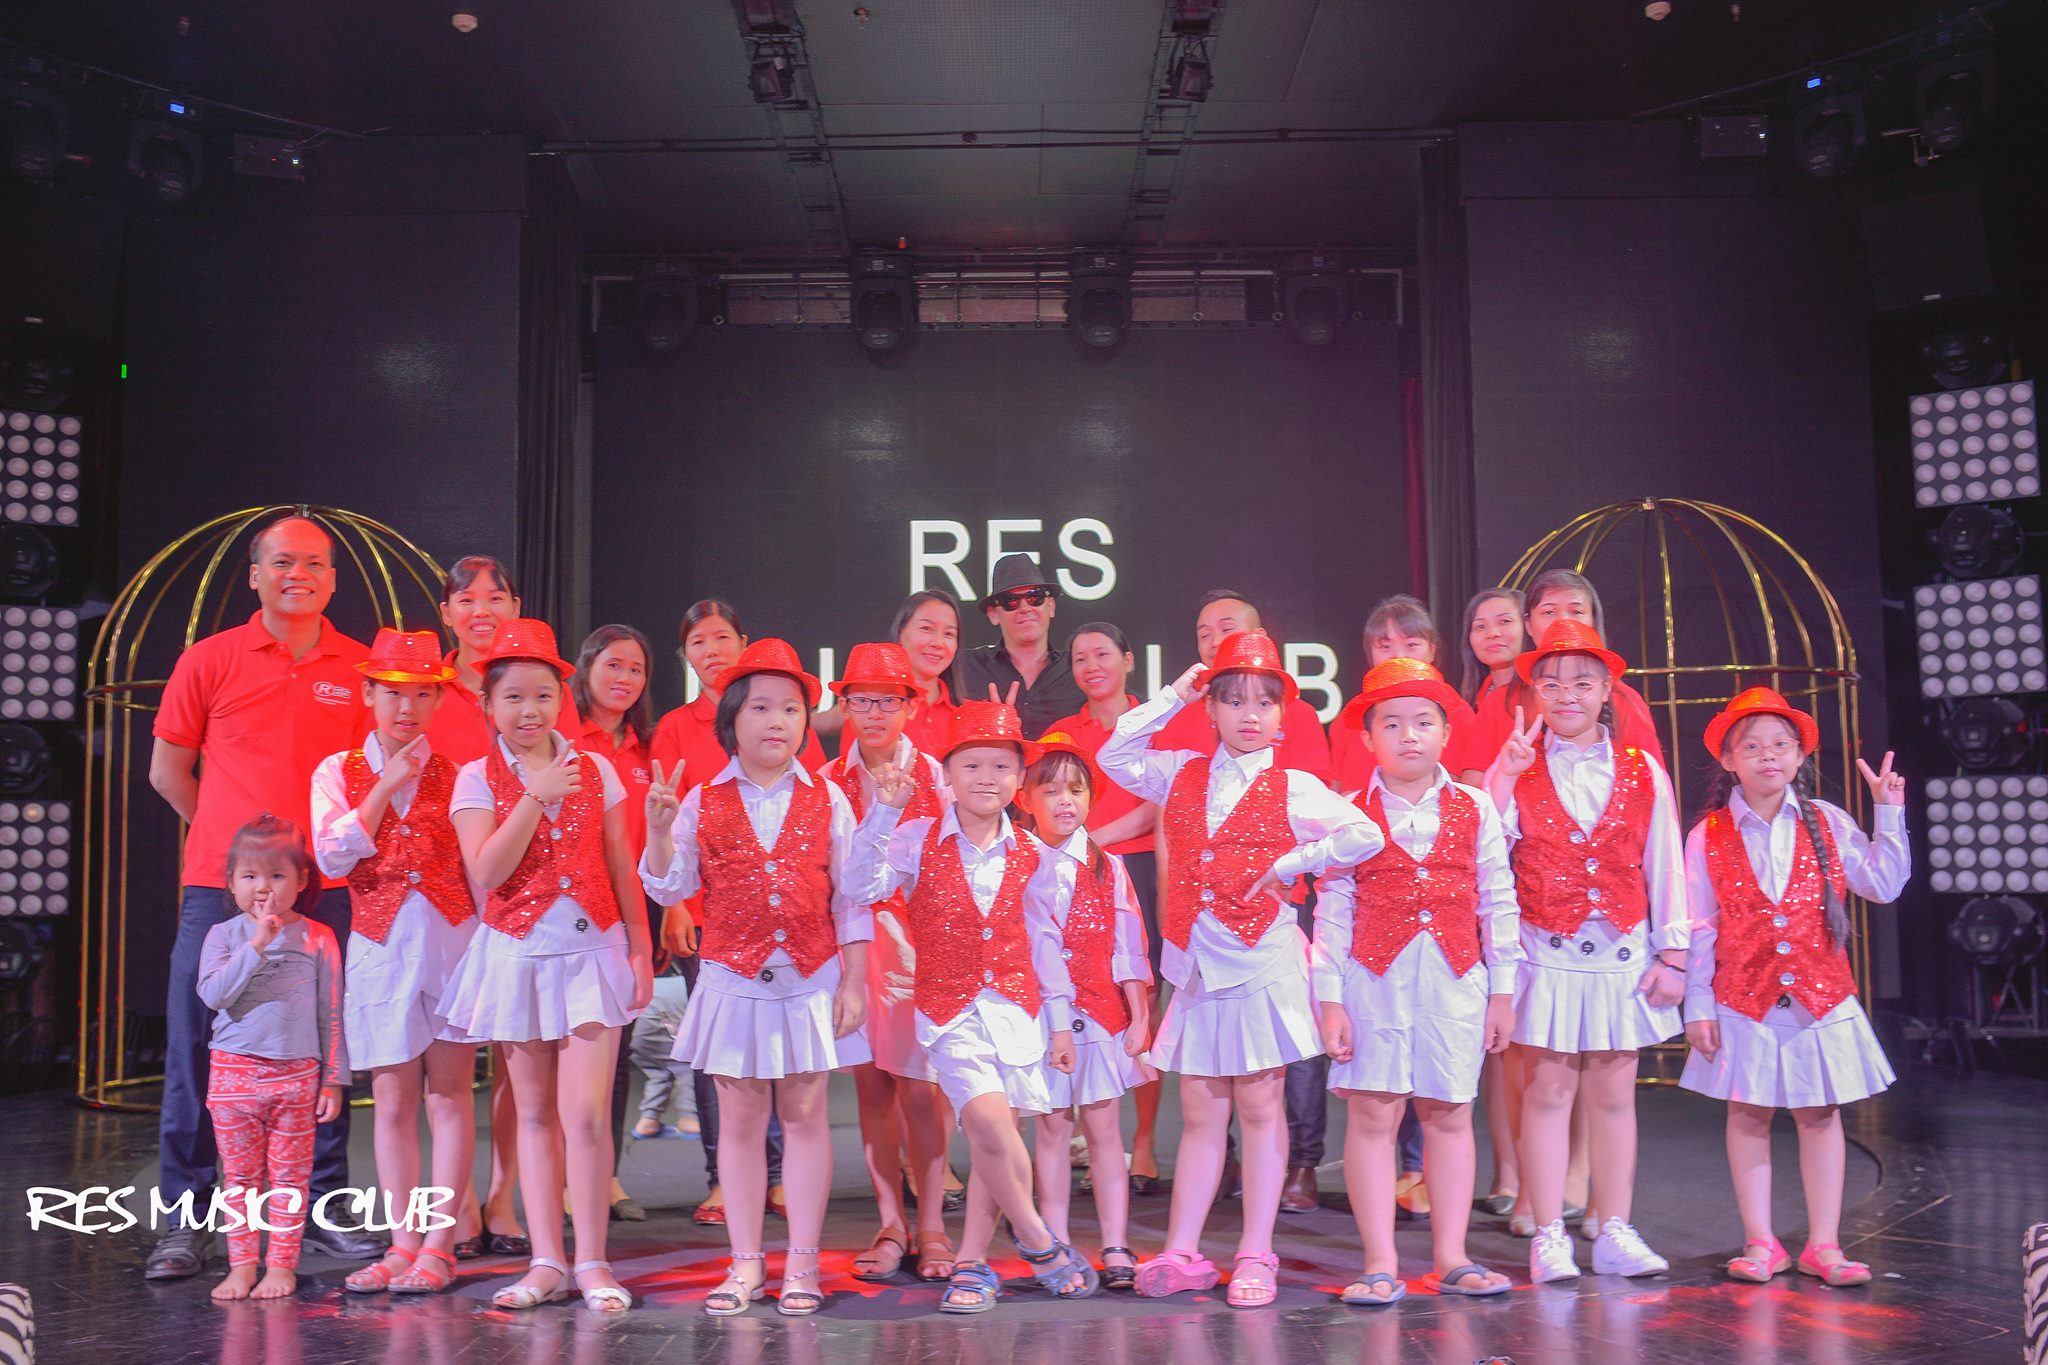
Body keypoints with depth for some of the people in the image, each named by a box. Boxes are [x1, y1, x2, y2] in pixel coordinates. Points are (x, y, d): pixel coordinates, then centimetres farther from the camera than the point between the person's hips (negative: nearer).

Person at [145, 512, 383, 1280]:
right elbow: (167, 769, 10)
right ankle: (184, 1220, 13)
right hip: (220, 887, -1)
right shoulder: (210, 661, 4)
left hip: (326, 891, 1)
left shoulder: (364, 670, 6)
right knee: (197, 1049, 2)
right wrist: (237, 837, 7)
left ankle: (324, 1211, 16)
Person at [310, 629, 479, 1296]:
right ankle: (402, 1244, 13)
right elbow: (333, 857, -7)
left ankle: (438, 1246, 6)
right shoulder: (339, 772, 7)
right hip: (380, 943, 1)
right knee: (393, 1097, 5)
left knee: (449, 1092, 0)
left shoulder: (456, 773, 5)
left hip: (453, 938, -1)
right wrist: (387, 786, -10)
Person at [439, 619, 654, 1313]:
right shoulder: (478, 779, 0)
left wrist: (640, 947, 4)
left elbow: (622, 870, 7)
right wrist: (537, 797, -19)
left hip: (591, 949, -1)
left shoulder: (595, 772, 3)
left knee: (585, 1112, -7)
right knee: (535, 1113, 9)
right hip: (517, 954, 1)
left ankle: (591, 1261, 3)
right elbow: (486, 874, -13)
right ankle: (546, 1262, 15)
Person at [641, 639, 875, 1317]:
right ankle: (745, 1264, 17)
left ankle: (802, 1265, 14)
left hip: (811, 979, 0)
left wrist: (853, 981, -2)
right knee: (740, 1119, 7)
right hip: (732, 978, 1)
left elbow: (851, 898, 2)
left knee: (805, 1115, 5)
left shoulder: (828, 801, 2)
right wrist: (659, 830, -15)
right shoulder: (702, 802, 2)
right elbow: (669, 888, 2)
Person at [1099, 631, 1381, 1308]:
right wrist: (1172, 697, 4)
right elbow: (1114, 756, 7)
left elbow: (1364, 836, -9)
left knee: (1260, 1109, 4)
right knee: (1200, 1116, 9)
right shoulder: (1182, 775, 9)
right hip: (1196, 964, 3)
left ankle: (1256, 1256, 12)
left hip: (1262, 961, -3)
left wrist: (1289, 866, -8)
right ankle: (1180, 1254, 14)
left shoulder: (1294, 788, -1)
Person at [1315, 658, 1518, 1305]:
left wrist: (1501, 991, 6)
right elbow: (1331, 911, 1)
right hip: (1375, 975, -1)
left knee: (1449, 1113, 7)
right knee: (1374, 1113, -1)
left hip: (1456, 974, 2)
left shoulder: (1475, 809, 7)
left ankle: (1451, 1258, 18)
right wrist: (1330, 1000, -4)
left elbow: (1498, 903, 9)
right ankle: (1381, 1264, 6)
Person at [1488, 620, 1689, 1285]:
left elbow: (1664, 864, 7)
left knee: (1613, 1092, 7)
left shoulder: (1642, 771, 7)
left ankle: (1615, 1233, 16)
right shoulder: (1515, 768, 2)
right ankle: (1550, 1236, 8)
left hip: (1623, 951, 2)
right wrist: (1505, 778, -18)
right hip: (1546, 950, -1)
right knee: (1548, 1088, 1)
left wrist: (1672, 953, 4)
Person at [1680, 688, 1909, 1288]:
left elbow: (1883, 884, 2)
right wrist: (1698, 1006, -3)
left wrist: (1889, 815, -4)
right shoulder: (1707, 837, -3)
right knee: (1748, 1115, 5)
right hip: (1743, 1001, -1)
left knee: (1820, 1115, 6)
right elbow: (1699, 929, -2)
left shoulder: (1826, 822, 3)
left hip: (1818, 994, 2)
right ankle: (1760, 1243, 15)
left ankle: (1822, 1245, 15)